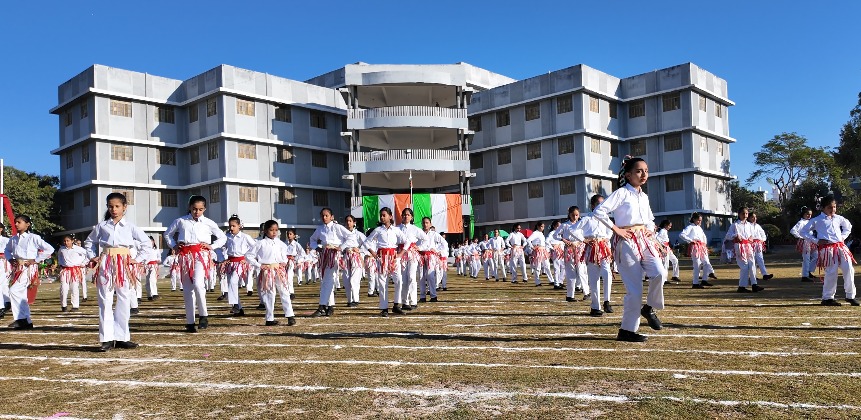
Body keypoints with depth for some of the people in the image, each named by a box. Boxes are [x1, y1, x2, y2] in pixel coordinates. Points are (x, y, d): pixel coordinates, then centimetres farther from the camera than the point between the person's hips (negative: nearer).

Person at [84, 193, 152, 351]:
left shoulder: (130, 227, 4)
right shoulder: (101, 226, 7)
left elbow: (147, 243, 7)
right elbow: (89, 242, 21)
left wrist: (137, 259, 1)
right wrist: (92, 257, 9)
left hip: (124, 266, 0)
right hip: (105, 265, 0)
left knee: (124, 301, 2)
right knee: (105, 301, -1)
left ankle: (121, 337, 11)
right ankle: (107, 339, 3)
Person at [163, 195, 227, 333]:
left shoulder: (208, 223, 5)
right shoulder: (181, 221, 8)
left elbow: (223, 237, 15)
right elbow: (167, 234, 23)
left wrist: (212, 246, 1)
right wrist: (174, 245, 8)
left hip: (201, 255, -2)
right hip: (185, 256, 3)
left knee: (198, 284, -24)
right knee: (187, 289, 5)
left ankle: (204, 315, -9)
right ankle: (189, 322, 13)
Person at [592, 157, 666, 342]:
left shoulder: (644, 196, 16)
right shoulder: (621, 193, -6)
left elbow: (650, 219, 32)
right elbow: (599, 211, -17)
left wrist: (650, 229, 11)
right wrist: (615, 229, -14)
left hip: (645, 240, 6)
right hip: (627, 242, -6)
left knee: (660, 273, -20)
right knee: (634, 289, -5)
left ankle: (649, 308, 8)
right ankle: (627, 330, 8)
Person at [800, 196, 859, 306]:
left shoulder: (838, 218, 15)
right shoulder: (817, 220, 0)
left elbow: (848, 226, 34)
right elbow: (803, 232, 1)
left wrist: (843, 237, 17)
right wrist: (816, 241, -6)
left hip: (840, 247, 5)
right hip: (827, 249, -5)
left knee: (849, 269, -3)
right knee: (831, 273, -7)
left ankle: (850, 296, 11)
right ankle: (827, 298, 5)